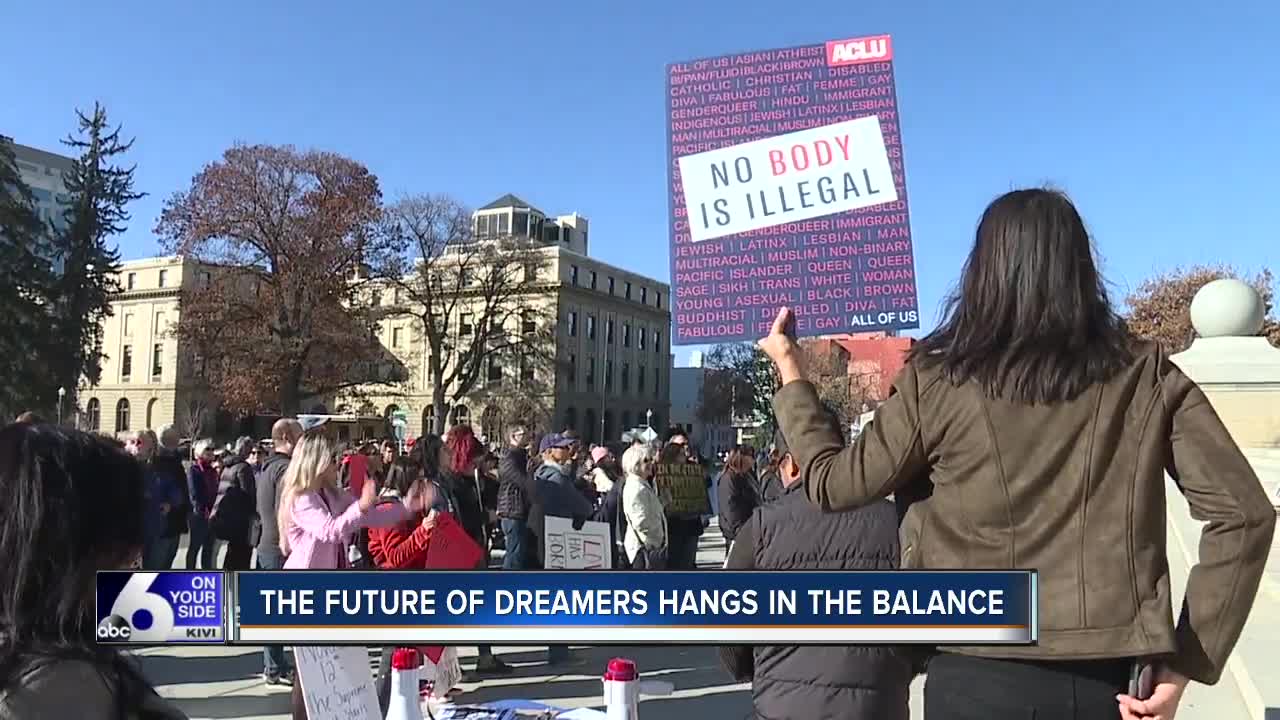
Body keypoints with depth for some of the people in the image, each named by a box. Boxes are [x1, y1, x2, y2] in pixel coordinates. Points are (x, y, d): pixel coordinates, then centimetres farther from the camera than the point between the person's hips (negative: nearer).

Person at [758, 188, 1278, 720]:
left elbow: (832, 484, 2)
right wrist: (1180, 668, 0)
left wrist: (789, 370, 14)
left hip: (980, 675, -2)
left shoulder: (939, 382, -7)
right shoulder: (1146, 377, -1)